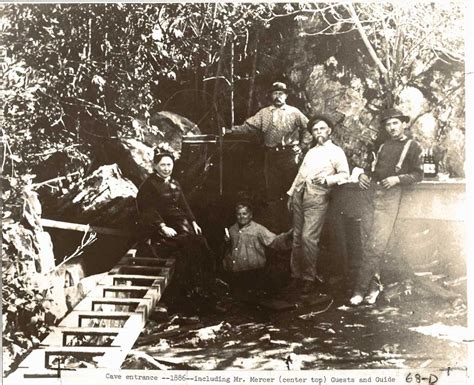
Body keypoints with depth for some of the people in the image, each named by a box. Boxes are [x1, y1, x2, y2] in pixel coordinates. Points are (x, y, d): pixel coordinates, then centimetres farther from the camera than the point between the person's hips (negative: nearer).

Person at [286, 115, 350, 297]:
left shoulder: (336, 151, 4)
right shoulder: (311, 152, 23)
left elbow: (344, 174, -7)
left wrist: (327, 180, -22)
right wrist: (291, 193, 19)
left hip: (317, 199, -6)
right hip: (299, 196, 6)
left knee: (308, 238, -13)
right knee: (297, 238, 5)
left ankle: (309, 279, -4)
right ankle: (296, 276, 11)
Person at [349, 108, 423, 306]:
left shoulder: (412, 146, 7)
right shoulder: (382, 146, 24)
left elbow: (418, 174, 1)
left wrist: (397, 179, -14)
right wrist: (363, 175, 5)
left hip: (389, 195, -5)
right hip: (370, 192, 5)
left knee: (376, 245, -10)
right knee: (367, 243, 2)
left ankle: (360, 288, -7)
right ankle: (374, 284, 13)